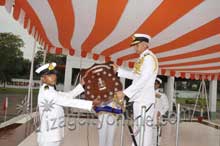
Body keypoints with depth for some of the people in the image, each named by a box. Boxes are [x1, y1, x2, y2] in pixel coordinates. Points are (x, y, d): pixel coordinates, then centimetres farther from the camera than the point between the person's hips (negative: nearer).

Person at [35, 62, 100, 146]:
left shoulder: (51, 92, 13)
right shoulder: (46, 92, -18)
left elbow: (69, 95, 13)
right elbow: (69, 102, -21)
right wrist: (91, 103, -19)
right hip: (48, 137, -9)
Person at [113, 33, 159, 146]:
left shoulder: (149, 58, -11)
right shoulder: (142, 58, 16)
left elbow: (143, 80, -21)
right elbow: (134, 75, 24)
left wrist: (125, 92, -22)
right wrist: (118, 69, 20)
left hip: (145, 99, -9)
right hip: (139, 98, 10)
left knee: (144, 128, -6)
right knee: (137, 128, 16)